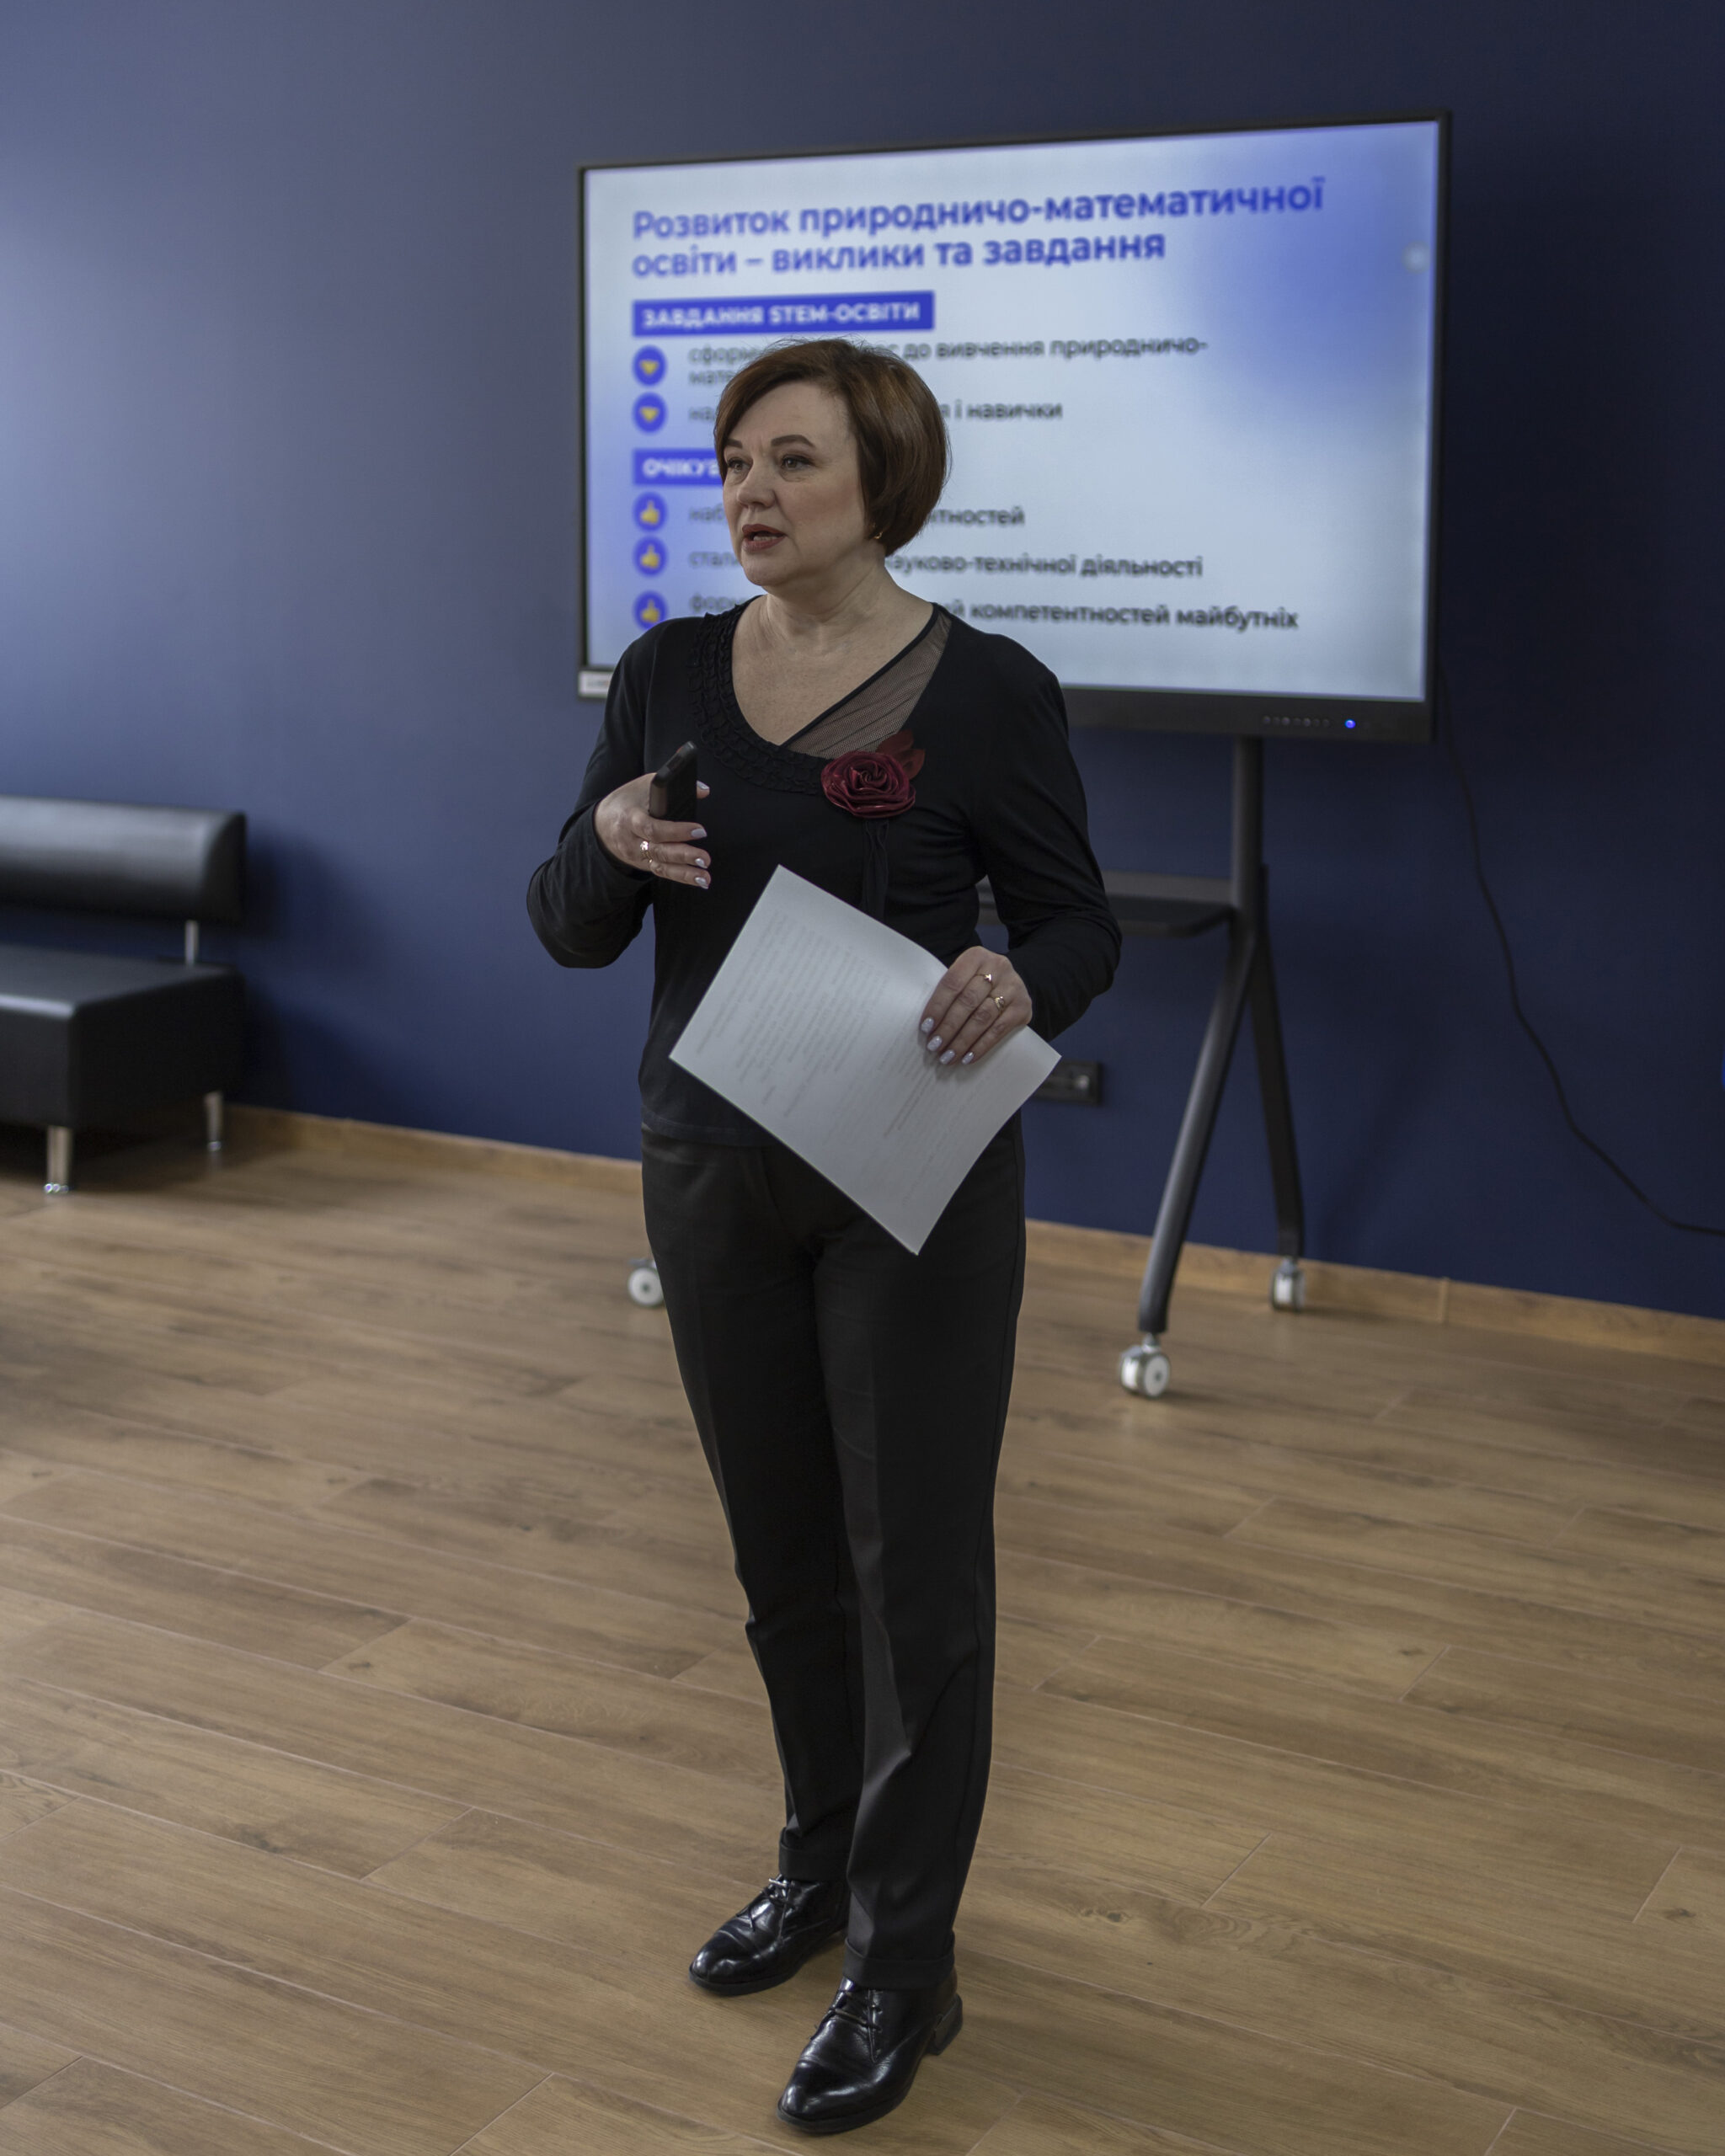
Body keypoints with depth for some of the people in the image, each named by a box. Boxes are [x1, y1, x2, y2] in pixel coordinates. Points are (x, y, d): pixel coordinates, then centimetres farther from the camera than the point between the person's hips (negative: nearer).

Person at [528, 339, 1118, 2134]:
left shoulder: (984, 689, -10)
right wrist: (608, 846, -20)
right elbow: (571, 932, 3)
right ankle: (825, 1860, 38)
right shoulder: (667, 674, 2)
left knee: (913, 1564, 4)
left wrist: (1019, 982, -27)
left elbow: (1079, 922, -5)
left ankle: (904, 1967, 17)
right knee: (782, 1552, 17)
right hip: (711, 1175, 5)